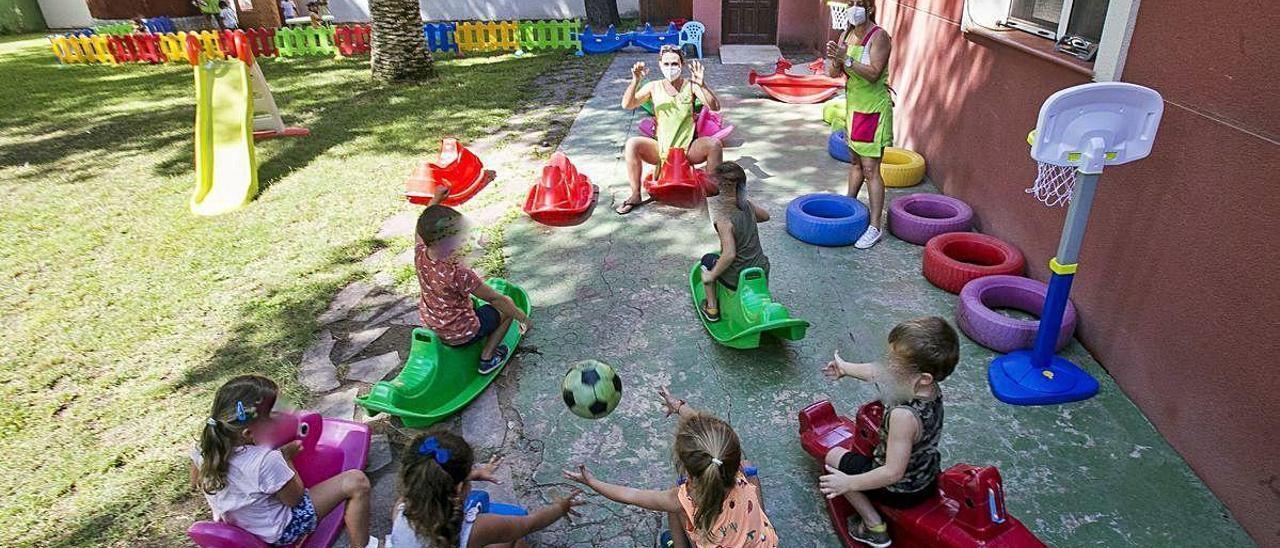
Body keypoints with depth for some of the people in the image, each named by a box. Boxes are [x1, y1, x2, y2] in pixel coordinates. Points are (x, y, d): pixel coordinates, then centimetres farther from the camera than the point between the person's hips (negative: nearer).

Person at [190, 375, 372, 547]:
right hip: (277, 533, -7)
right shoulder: (267, 462, -37)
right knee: (356, 482, -16)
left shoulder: (204, 445, -18)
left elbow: (196, 482, 6)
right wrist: (286, 457, -10)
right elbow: (295, 499, -19)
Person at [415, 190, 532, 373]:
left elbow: (422, 228, 8)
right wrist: (522, 317, -11)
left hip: (429, 324, 7)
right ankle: (487, 358, 14)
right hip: (461, 335, -7)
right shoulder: (459, 274, -34)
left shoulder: (419, 254, -16)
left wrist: (436, 199, 15)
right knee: (507, 306, 10)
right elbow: (494, 298, -23)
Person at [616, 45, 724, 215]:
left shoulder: (690, 85, -2)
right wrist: (635, 81, -25)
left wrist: (701, 84, -30)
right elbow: (627, 105, -8)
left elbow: (715, 107, -13)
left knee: (714, 144, -27)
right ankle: (635, 195, -11)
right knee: (632, 144, -23)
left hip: (688, 149, -1)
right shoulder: (653, 87, 2)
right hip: (660, 150, 1)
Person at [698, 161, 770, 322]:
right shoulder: (746, 204, -6)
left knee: (707, 259, 22)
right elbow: (765, 216, 15)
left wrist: (711, 275, -19)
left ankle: (711, 308, 28)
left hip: (738, 279, -5)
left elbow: (729, 254, -32)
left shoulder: (723, 218, -26)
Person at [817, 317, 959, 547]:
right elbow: (878, 373, 3)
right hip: (930, 480, 8)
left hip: (901, 492, -8)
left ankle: (874, 526, 11)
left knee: (834, 457, 8)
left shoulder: (904, 416, -39)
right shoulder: (932, 388, -13)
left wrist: (848, 483, -23)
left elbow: (893, 473, -33)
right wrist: (845, 368, 20)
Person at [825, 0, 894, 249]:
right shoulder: (846, 35, 7)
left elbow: (873, 73, -24)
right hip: (853, 106, 7)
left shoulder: (879, 36, -14)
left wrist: (846, 59, -30)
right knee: (855, 160, 20)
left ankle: (874, 227, -4)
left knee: (870, 169, -8)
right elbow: (833, 73, 3)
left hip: (873, 109, -7)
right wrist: (836, 60, -17)